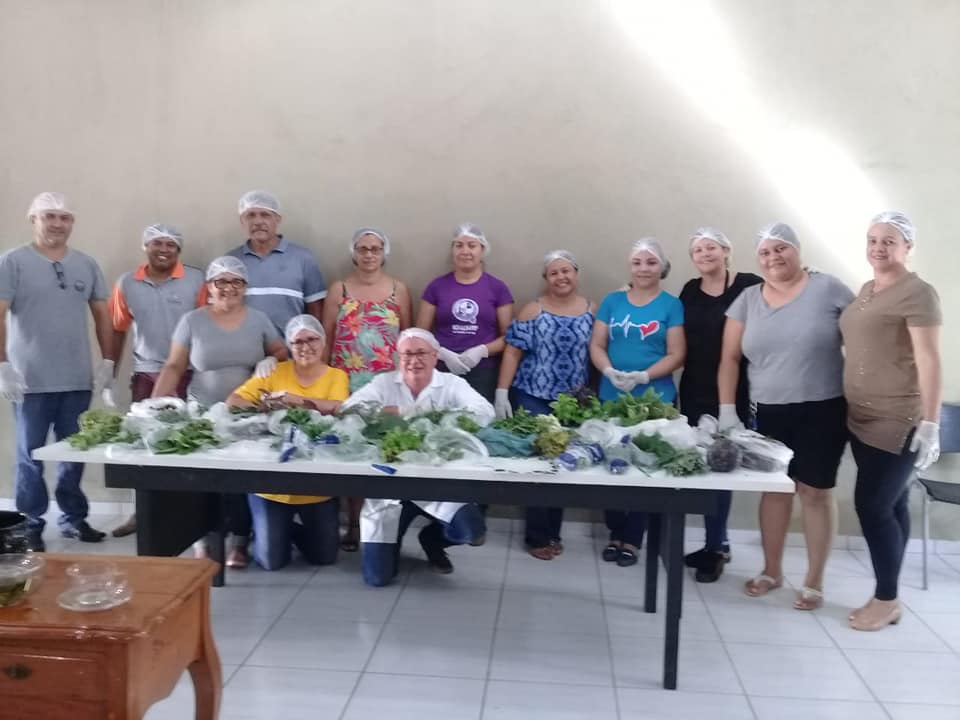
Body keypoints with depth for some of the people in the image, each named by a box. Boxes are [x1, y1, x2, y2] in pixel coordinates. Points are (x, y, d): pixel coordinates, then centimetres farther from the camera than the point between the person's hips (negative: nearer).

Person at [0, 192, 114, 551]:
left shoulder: (87, 264, 9)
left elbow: (101, 314, 13)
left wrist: (107, 361, 8)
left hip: (78, 380, 4)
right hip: (31, 381, -3)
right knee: (31, 455, 5)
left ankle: (73, 518, 25)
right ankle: (30, 525, 17)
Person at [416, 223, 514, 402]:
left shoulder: (498, 288, 6)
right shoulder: (436, 286, 8)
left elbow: (508, 336, 5)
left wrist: (482, 351, -11)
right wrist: (443, 353, -9)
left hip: (483, 371, 0)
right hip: (442, 369, 1)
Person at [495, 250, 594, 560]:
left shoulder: (591, 311, 4)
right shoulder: (533, 310, -1)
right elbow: (512, 353, -3)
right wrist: (501, 393, -9)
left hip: (573, 401, 2)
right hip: (532, 397, -2)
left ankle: (553, 532, 22)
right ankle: (537, 536, 9)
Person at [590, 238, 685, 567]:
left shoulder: (671, 305, 0)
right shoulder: (612, 301, 8)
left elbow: (676, 355, -5)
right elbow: (596, 345, 6)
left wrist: (642, 376, -18)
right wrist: (610, 372, -13)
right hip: (611, 397, 2)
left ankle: (632, 539, 15)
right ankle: (615, 533, 20)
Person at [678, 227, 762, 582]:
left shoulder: (750, 286, -7)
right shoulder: (690, 291, 9)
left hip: (736, 392, -5)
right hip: (695, 392, 5)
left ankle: (715, 548, 11)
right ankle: (718, 543, 24)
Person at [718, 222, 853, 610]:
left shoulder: (828, 289, -5)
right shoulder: (748, 300, 5)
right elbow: (730, 358, 7)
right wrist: (727, 410, 2)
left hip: (823, 410, -3)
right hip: (769, 412, 3)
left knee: (815, 491, 3)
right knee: (774, 487, 12)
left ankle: (814, 581, 18)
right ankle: (771, 570, 28)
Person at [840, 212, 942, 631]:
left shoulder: (916, 293, -11)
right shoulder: (867, 290, 14)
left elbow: (929, 362, -16)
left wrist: (930, 423, -20)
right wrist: (852, 406, 17)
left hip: (898, 422, -8)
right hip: (864, 418, 8)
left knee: (873, 505, -6)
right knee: (891, 506, 12)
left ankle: (886, 600, 9)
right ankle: (886, 599, 19)